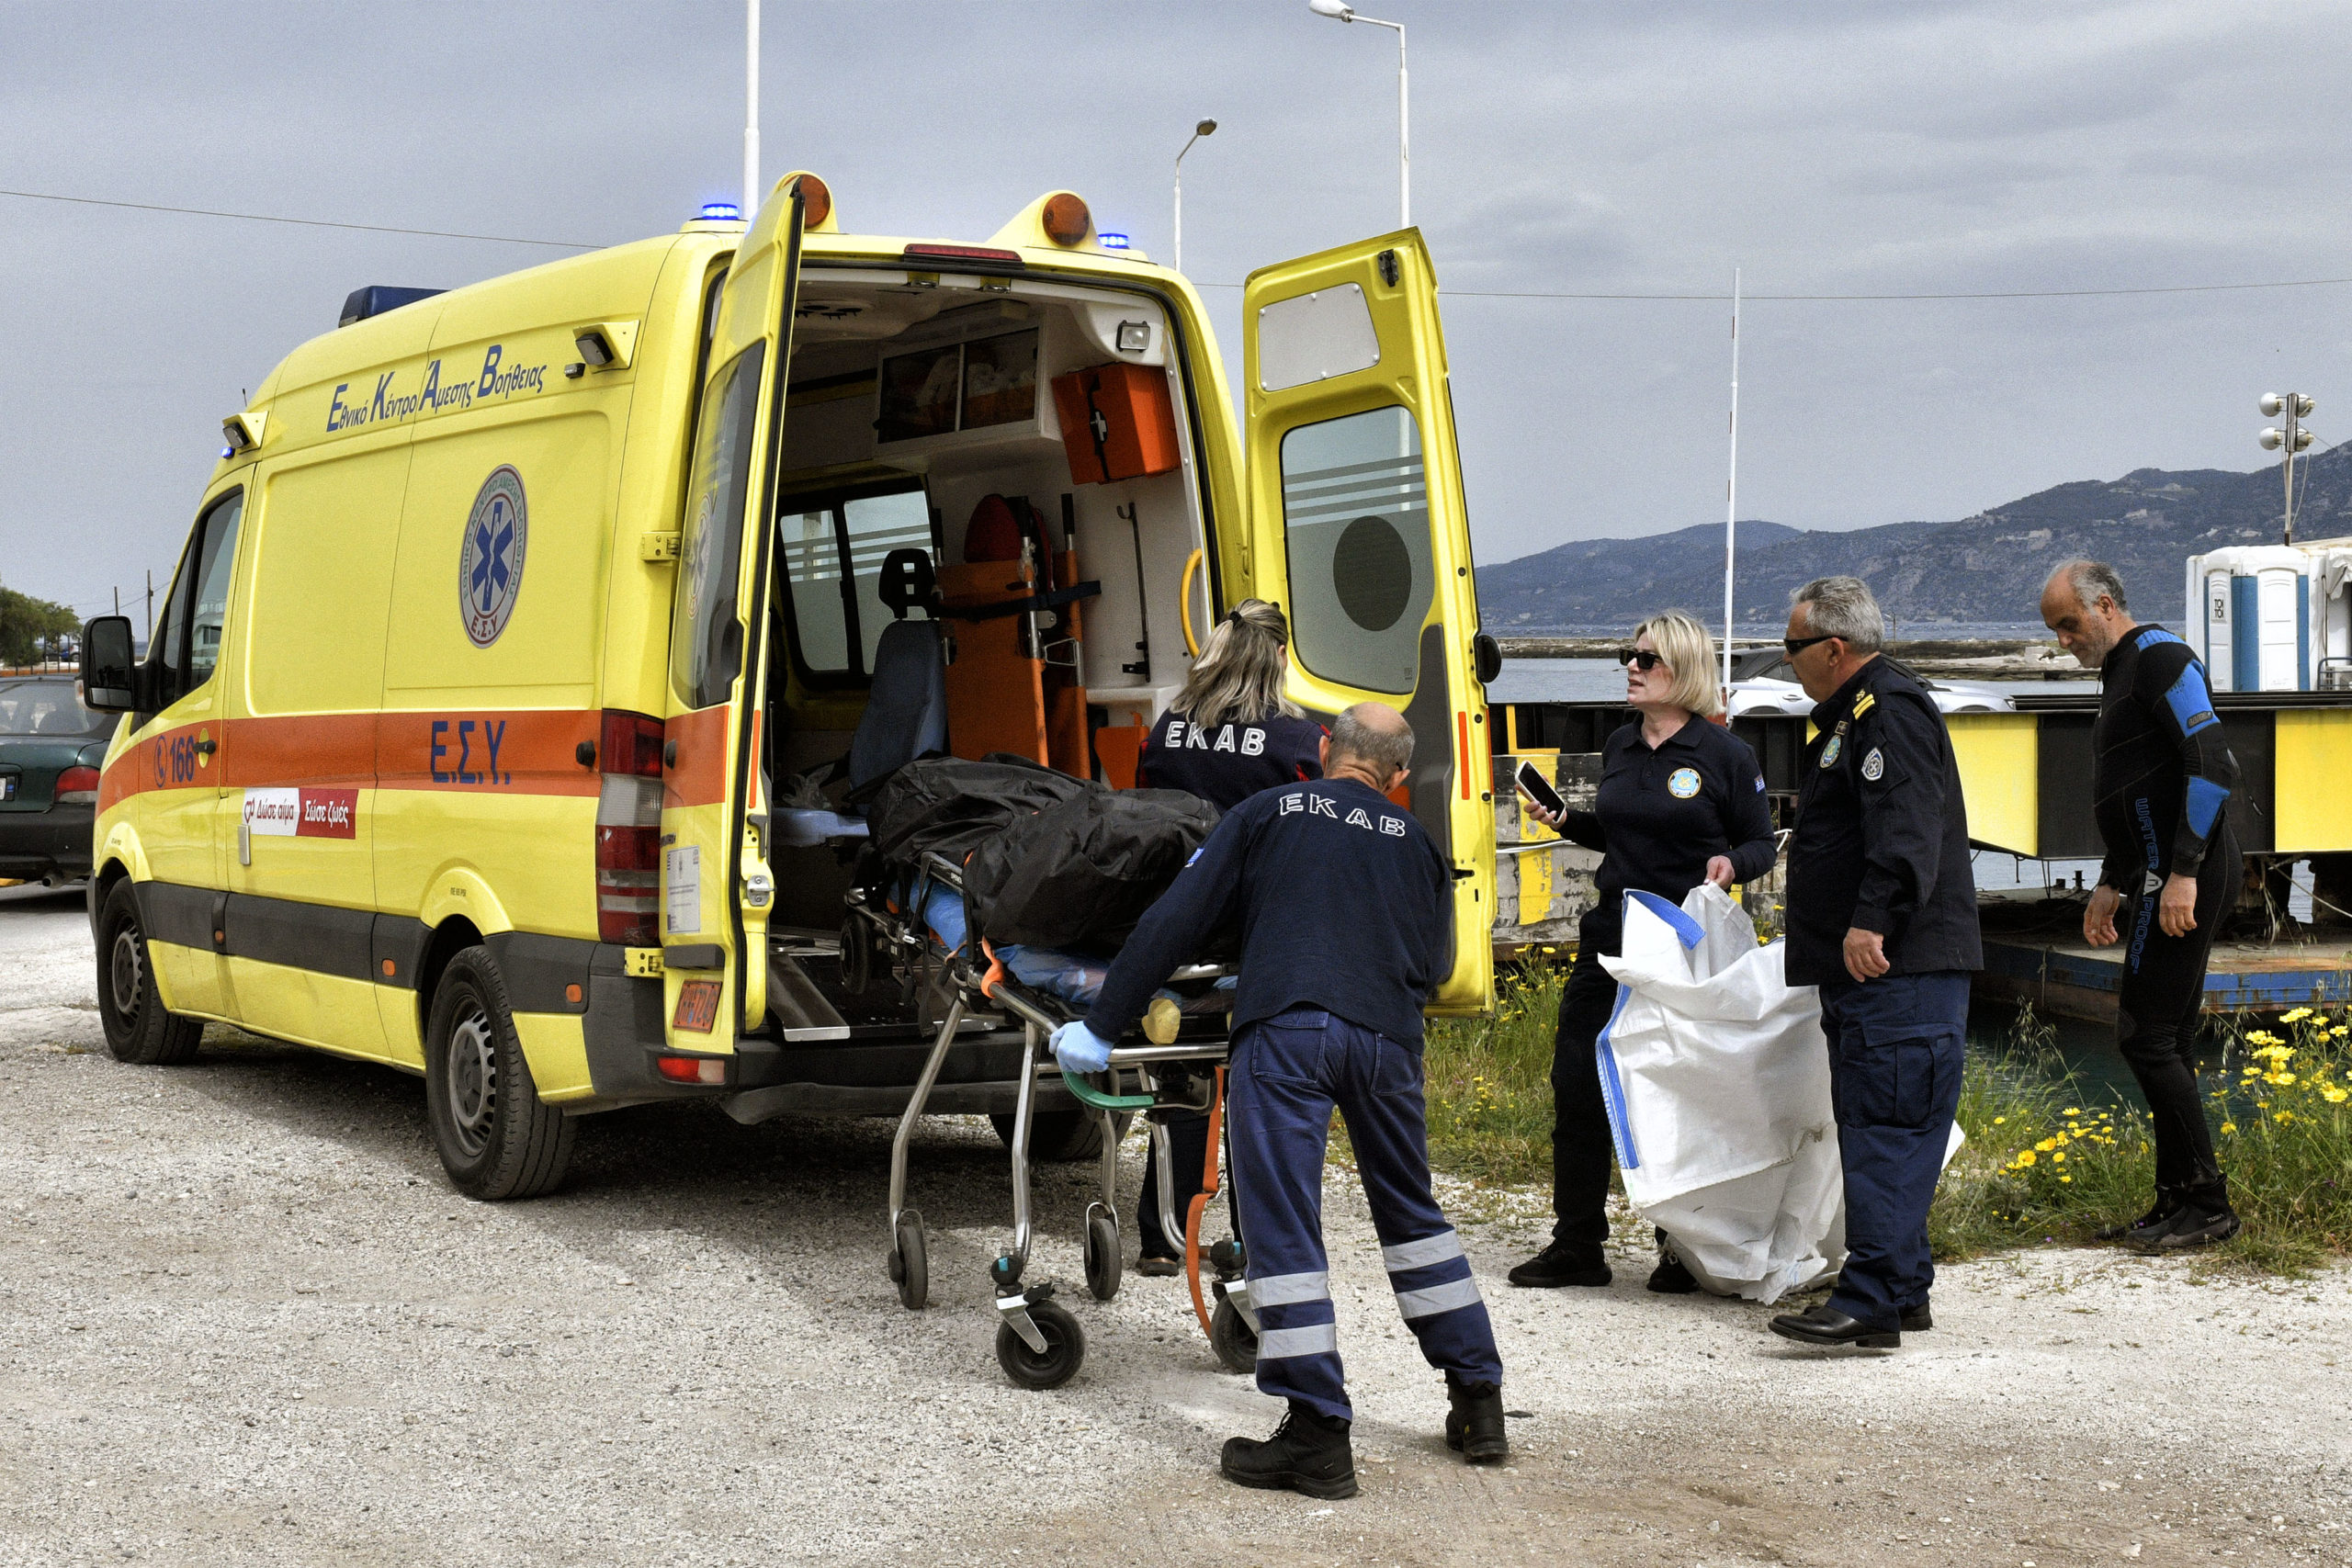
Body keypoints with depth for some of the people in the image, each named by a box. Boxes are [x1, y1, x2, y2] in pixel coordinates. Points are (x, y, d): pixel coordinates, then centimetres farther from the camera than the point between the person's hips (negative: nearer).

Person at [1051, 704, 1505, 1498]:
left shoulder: (1267, 814, 13)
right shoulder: (1417, 844, 20)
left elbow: (1176, 922, 8)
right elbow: (1438, 964, 25)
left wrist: (1102, 1027, 10)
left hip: (1285, 1030, -4)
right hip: (1387, 1039, 4)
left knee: (1282, 1227, -2)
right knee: (1412, 1215, 20)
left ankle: (1318, 1436, -5)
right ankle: (1479, 1403, 25)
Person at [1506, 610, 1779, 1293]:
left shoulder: (1725, 754, -5)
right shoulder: (1619, 748, 12)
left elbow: (1763, 844, 0)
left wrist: (1731, 864, -20)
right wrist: (1562, 819, 6)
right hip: (1611, 934, 6)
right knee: (1577, 1083, 3)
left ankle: (1681, 1249, 14)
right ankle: (1576, 1247, 13)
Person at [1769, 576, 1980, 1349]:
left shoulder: (1892, 711, -11)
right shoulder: (1851, 715, 23)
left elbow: (1906, 829, -25)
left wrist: (1873, 920, -34)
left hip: (1897, 965, -11)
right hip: (1864, 967, 11)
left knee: (1885, 1129, -13)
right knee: (1872, 1126, 13)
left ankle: (1871, 1300, -16)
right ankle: (1902, 1287, 19)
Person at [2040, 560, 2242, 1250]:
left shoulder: (2159, 657, -9)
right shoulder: (2120, 674, 22)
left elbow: (2212, 765, -19)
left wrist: (2184, 873, -23)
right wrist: (2112, 884, 26)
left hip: (2184, 881, -10)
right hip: (2161, 880, 10)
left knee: (2146, 1037, -10)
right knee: (2164, 1043, 11)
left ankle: (2208, 1205, -5)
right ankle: (2178, 1202, 16)